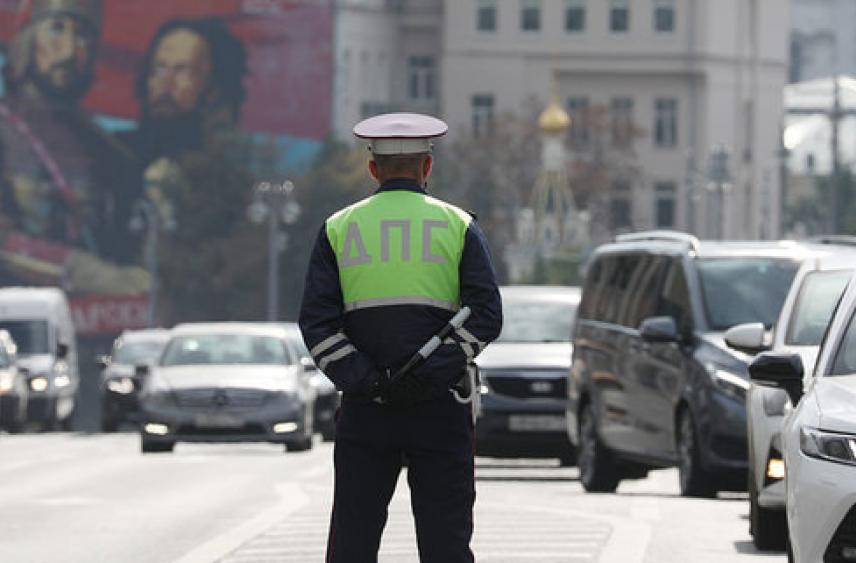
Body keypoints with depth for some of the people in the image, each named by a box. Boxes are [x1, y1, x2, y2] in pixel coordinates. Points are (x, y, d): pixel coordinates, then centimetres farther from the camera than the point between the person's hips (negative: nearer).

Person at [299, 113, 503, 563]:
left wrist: (366, 384, -8)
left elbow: (316, 323, -4)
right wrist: (428, 375, -11)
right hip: (440, 408, -1)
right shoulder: (458, 226, 3)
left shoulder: (338, 229, 6)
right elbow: (486, 315, -8)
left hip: (365, 410, 1)